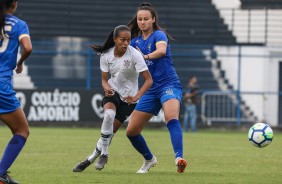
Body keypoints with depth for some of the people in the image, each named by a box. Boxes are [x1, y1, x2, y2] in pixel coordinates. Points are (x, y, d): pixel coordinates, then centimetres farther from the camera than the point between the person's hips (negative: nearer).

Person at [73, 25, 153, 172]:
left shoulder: (135, 55, -20)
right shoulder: (106, 55, -11)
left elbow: (148, 80, -21)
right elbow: (104, 79, -1)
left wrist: (137, 96, -35)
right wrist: (107, 88, -26)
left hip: (128, 97, -1)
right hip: (113, 92, 1)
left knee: (111, 130, -7)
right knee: (109, 114, -30)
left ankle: (92, 158, 10)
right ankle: (103, 155, -16)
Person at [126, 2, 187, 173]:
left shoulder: (159, 35, -7)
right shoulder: (136, 41, 13)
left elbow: (162, 50, -28)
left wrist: (146, 56, -44)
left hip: (169, 84, -7)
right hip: (151, 89, 7)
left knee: (171, 117, -36)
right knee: (131, 131, 4)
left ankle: (179, 158, -52)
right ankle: (149, 159, 29)